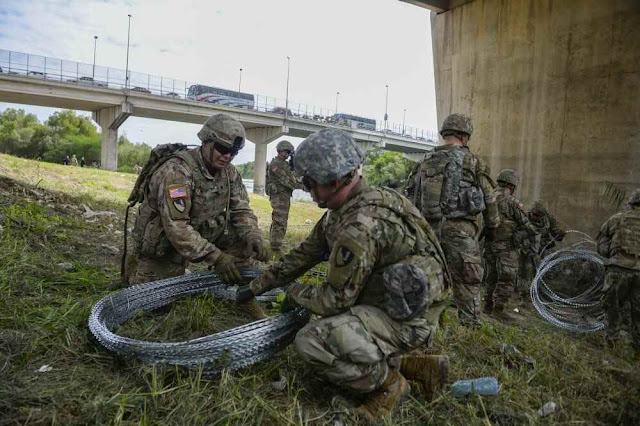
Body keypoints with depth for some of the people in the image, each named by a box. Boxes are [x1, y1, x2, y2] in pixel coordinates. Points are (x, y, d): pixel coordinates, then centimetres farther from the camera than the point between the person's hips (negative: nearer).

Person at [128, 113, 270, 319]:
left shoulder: (229, 172, -8)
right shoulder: (177, 171, -30)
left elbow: (241, 210, -5)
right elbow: (176, 227, -36)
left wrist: (254, 238, -26)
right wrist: (215, 257, -41)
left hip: (201, 234, 6)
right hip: (163, 242, -5)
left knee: (243, 236, -14)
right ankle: (136, 271, 25)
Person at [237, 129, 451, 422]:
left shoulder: (361, 225, -29)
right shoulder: (343, 208, 3)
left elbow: (336, 299, -21)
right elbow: (305, 253, 11)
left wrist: (296, 293, -2)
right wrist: (258, 286, 16)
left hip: (406, 317, -10)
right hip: (387, 302, 10)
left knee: (311, 341, -24)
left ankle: (388, 384, 1)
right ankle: (421, 367, 18)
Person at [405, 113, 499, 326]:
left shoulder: (425, 161, 11)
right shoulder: (471, 160, 0)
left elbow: (410, 195, 9)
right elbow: (488, 198, 4)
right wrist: (492, 225, 19)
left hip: (429, 228, 5)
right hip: (460, 229, -4)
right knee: (468, 284, 2)